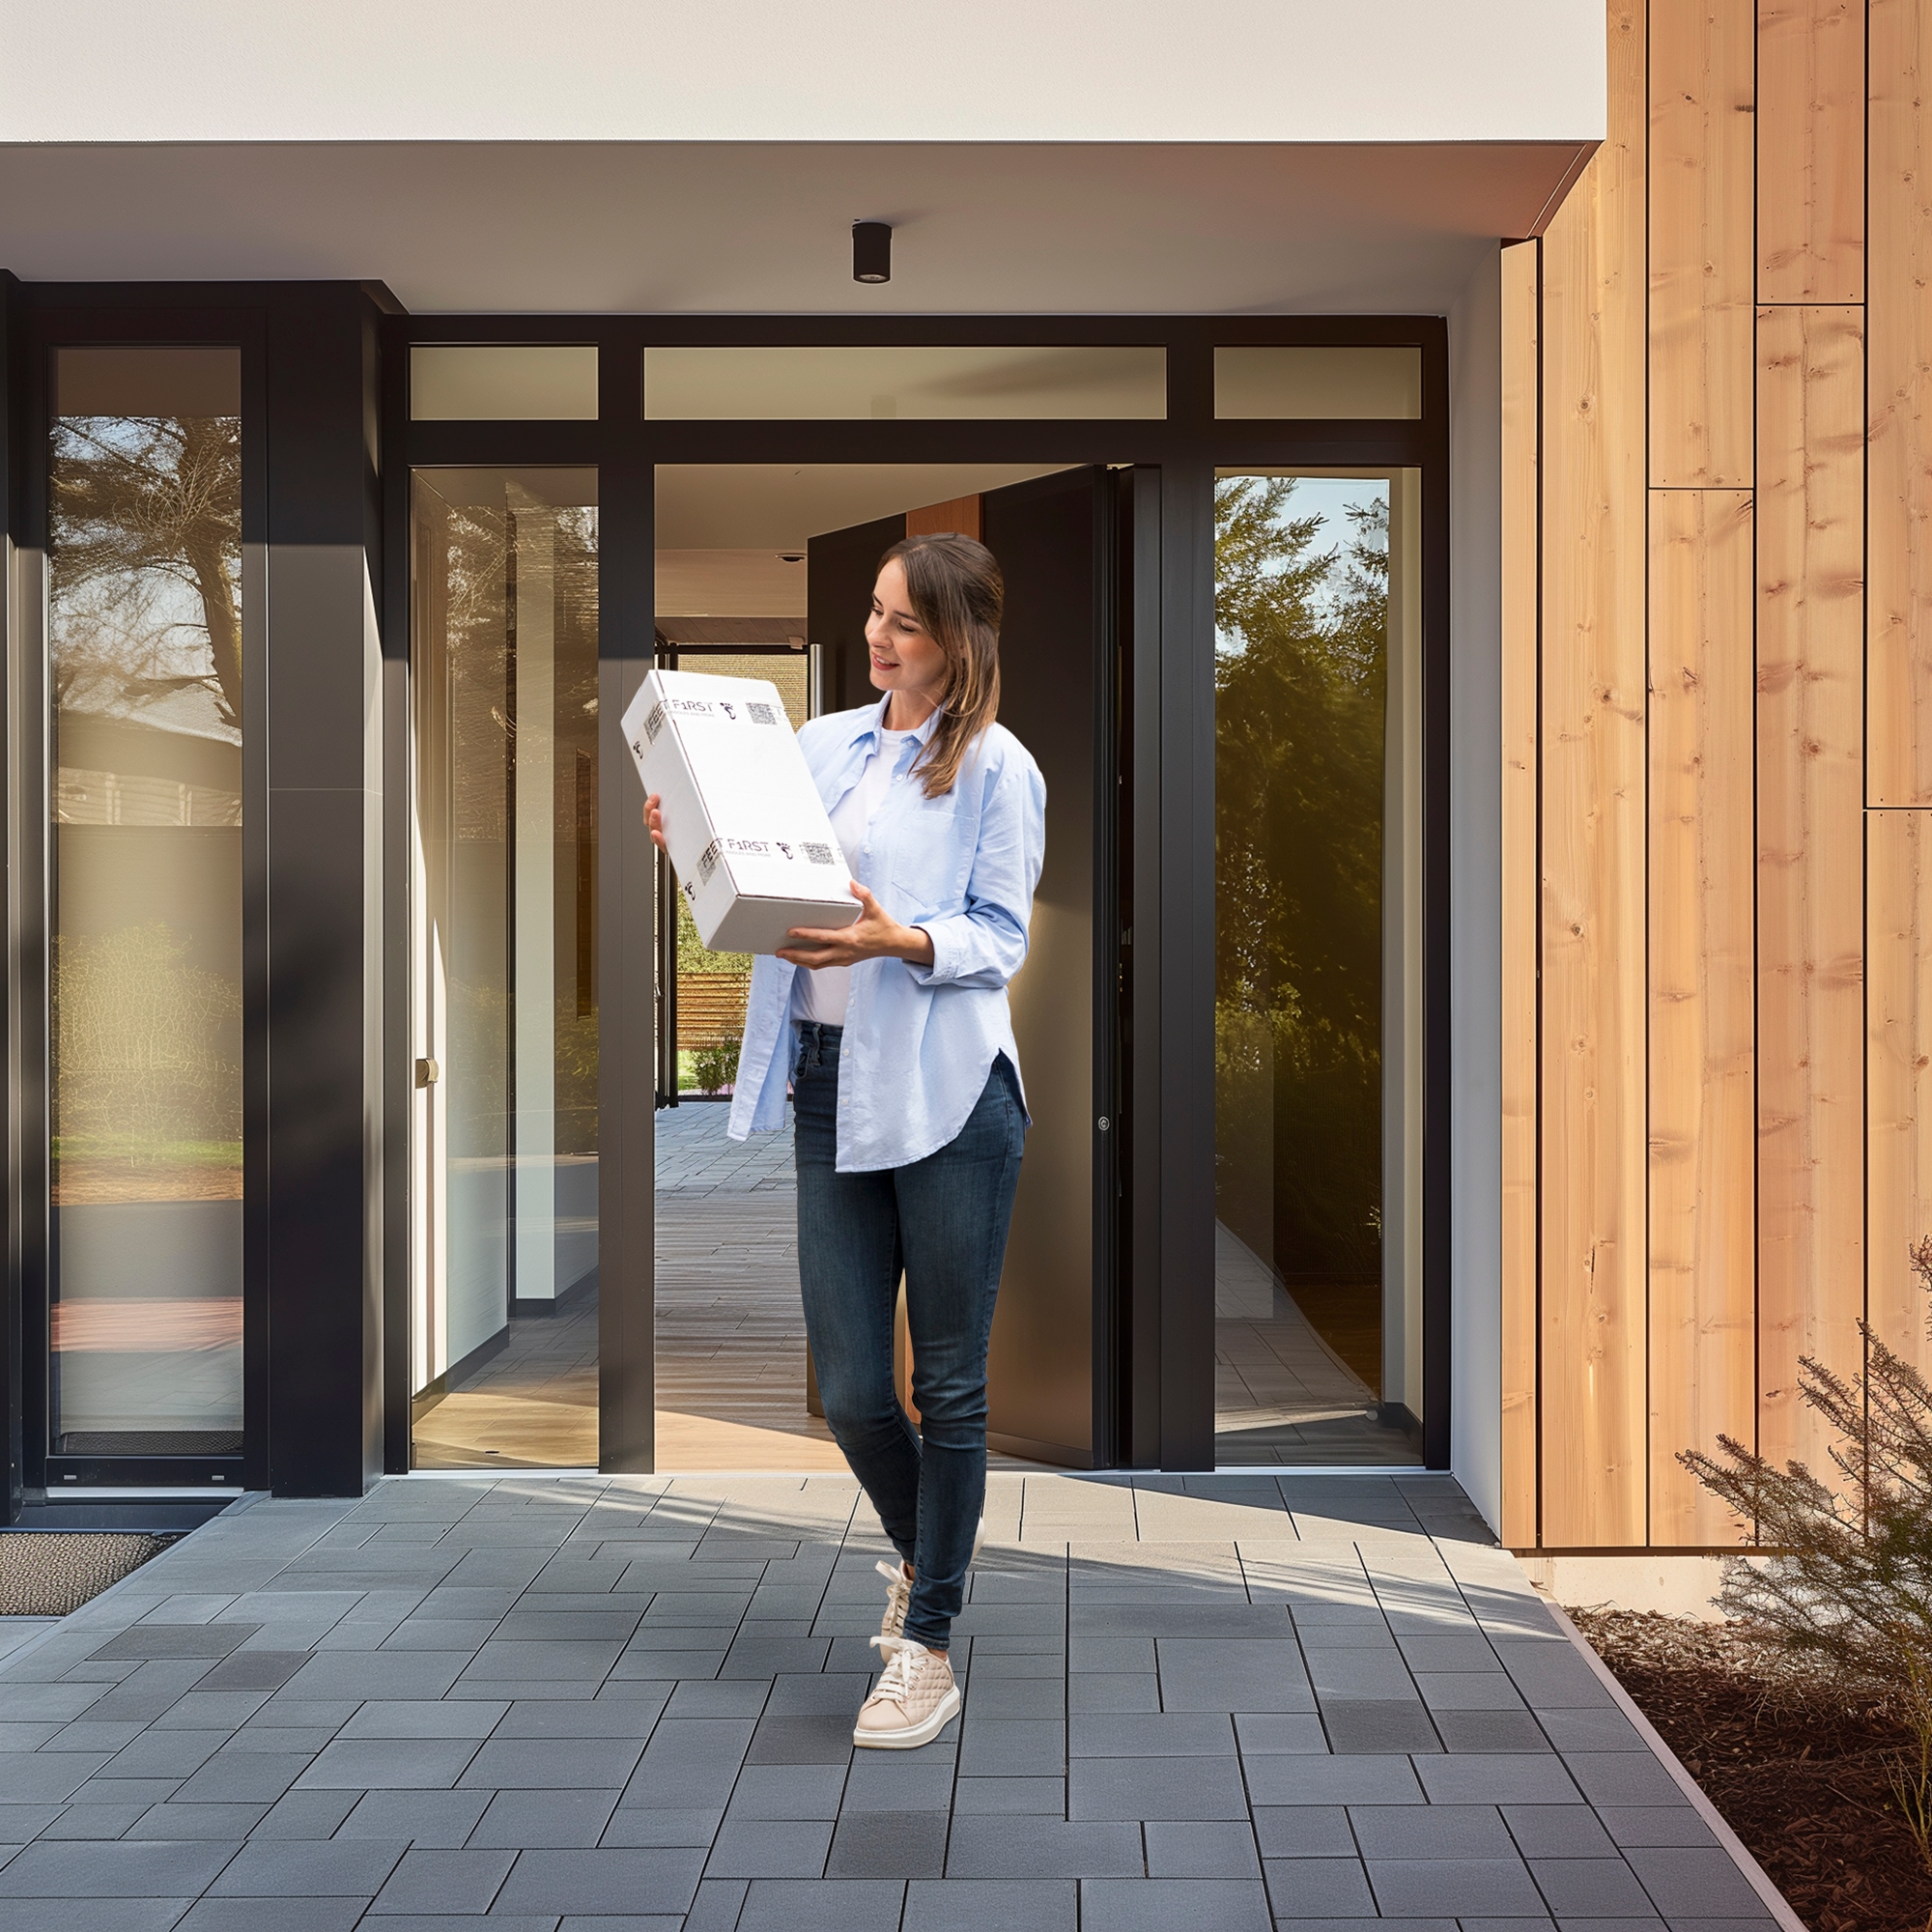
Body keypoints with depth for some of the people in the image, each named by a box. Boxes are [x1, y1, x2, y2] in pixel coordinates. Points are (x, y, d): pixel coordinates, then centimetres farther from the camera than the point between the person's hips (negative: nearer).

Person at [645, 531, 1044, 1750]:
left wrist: (899, 940, -23)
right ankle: (923, 1558, 38)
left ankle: (929, 1648, 17)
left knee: (947, 1386, 5)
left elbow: (1002, 937, -6)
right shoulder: (821, 744, 13)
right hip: (830, 1088, 5)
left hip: (948, 1093, -5)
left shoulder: (997, 766, -3)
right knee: (850, 1391, 7)